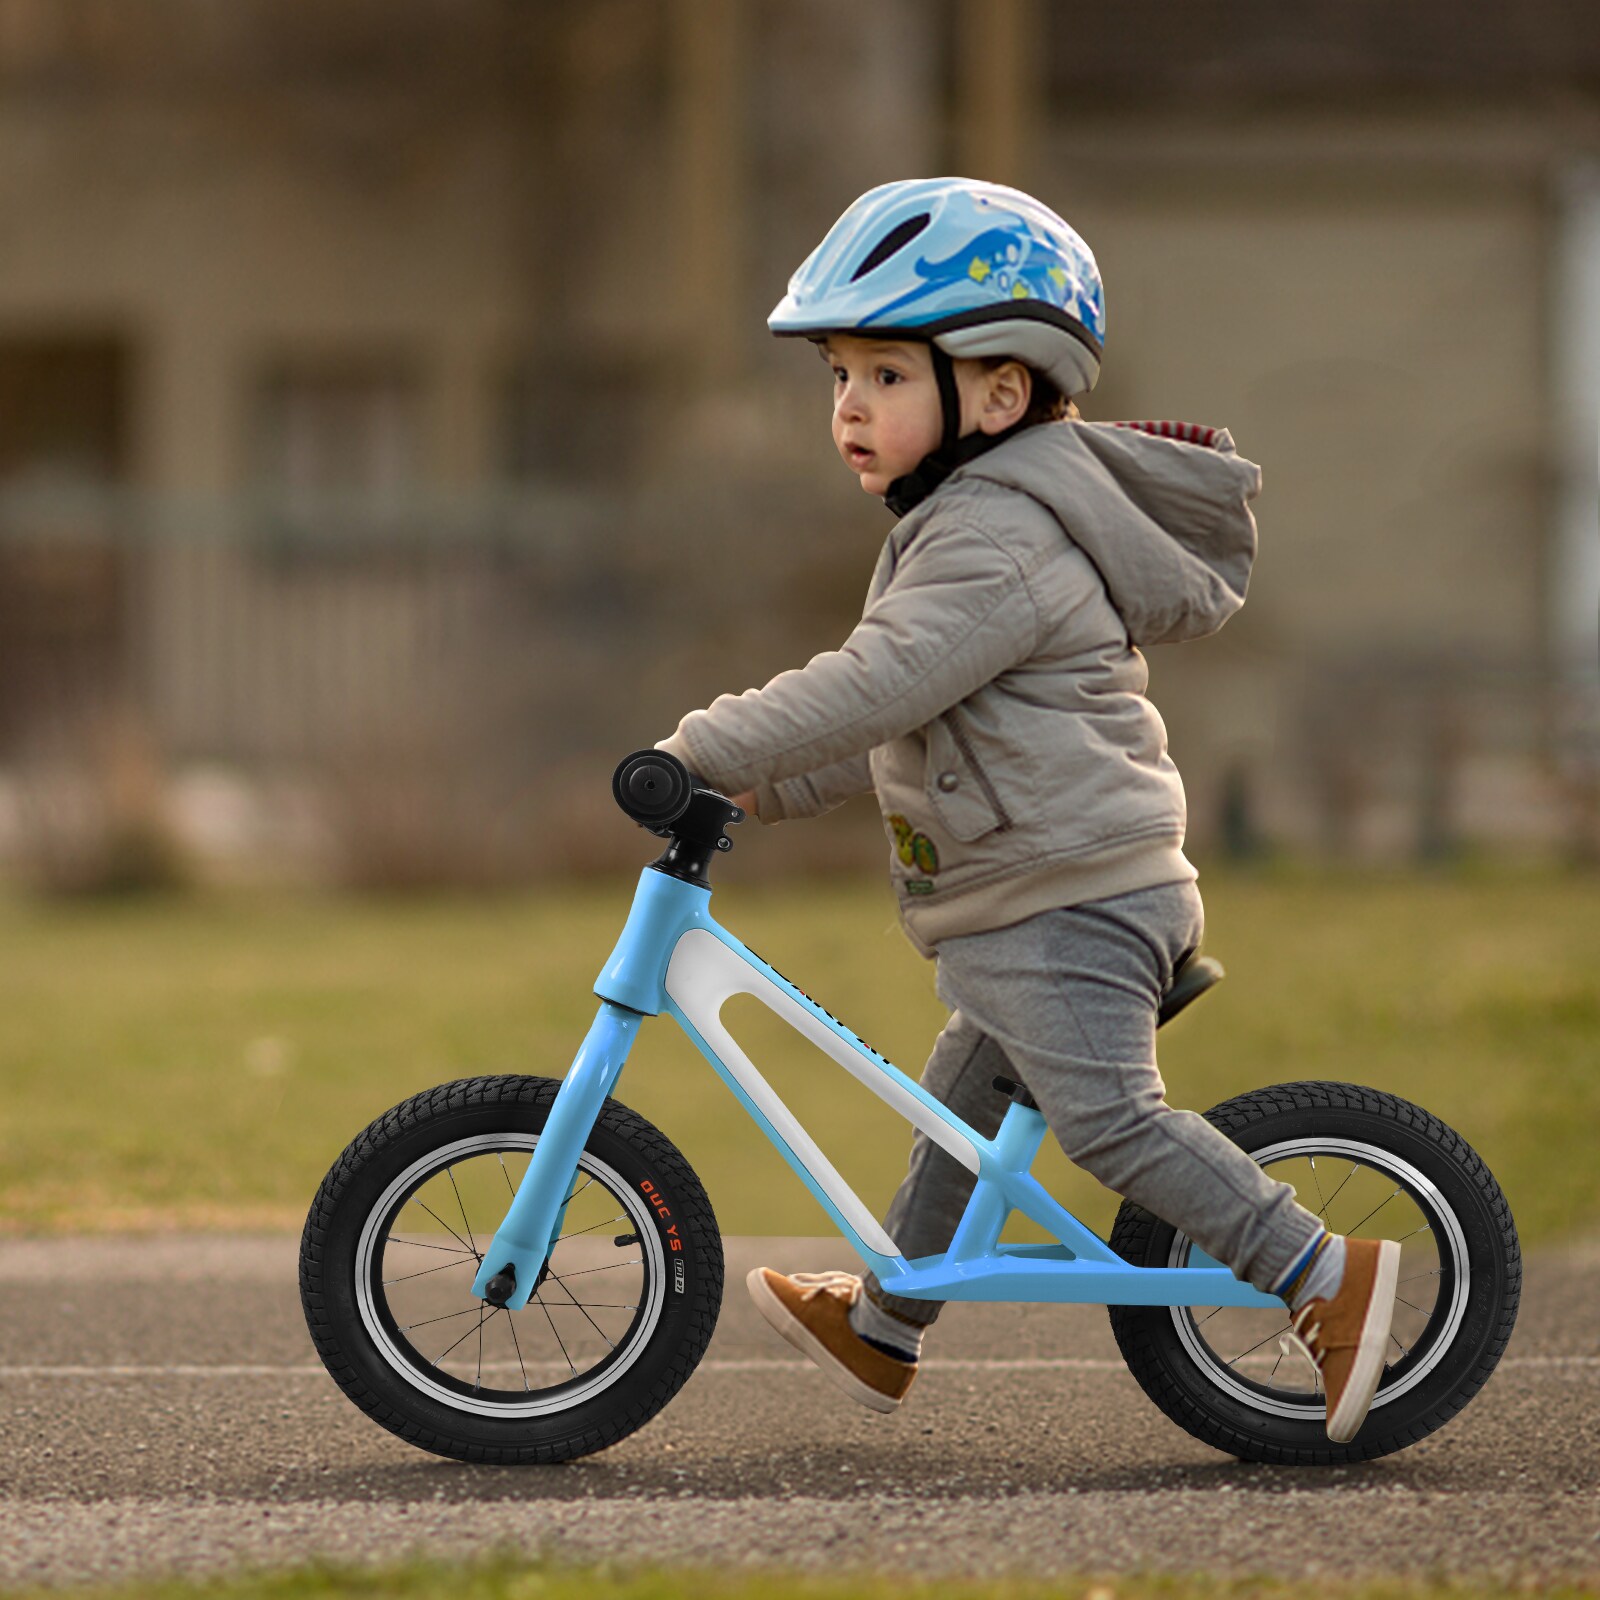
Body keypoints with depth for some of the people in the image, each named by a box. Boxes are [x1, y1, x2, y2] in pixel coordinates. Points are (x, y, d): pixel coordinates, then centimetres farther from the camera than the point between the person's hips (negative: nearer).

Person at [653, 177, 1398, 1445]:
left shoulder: (996, 542, -19)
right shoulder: (978, 522, 17)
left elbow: (878, 685, -28)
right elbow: (900, 720, 25)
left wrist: (703, 754, -24)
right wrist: (772, 785, 21)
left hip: (1067, 902, -11)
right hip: (1026, 912, 11)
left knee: (1107, 1115, -15)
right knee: (959, 1108, 21)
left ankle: (1329, 1277, -11)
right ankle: (882, 1329, 35)